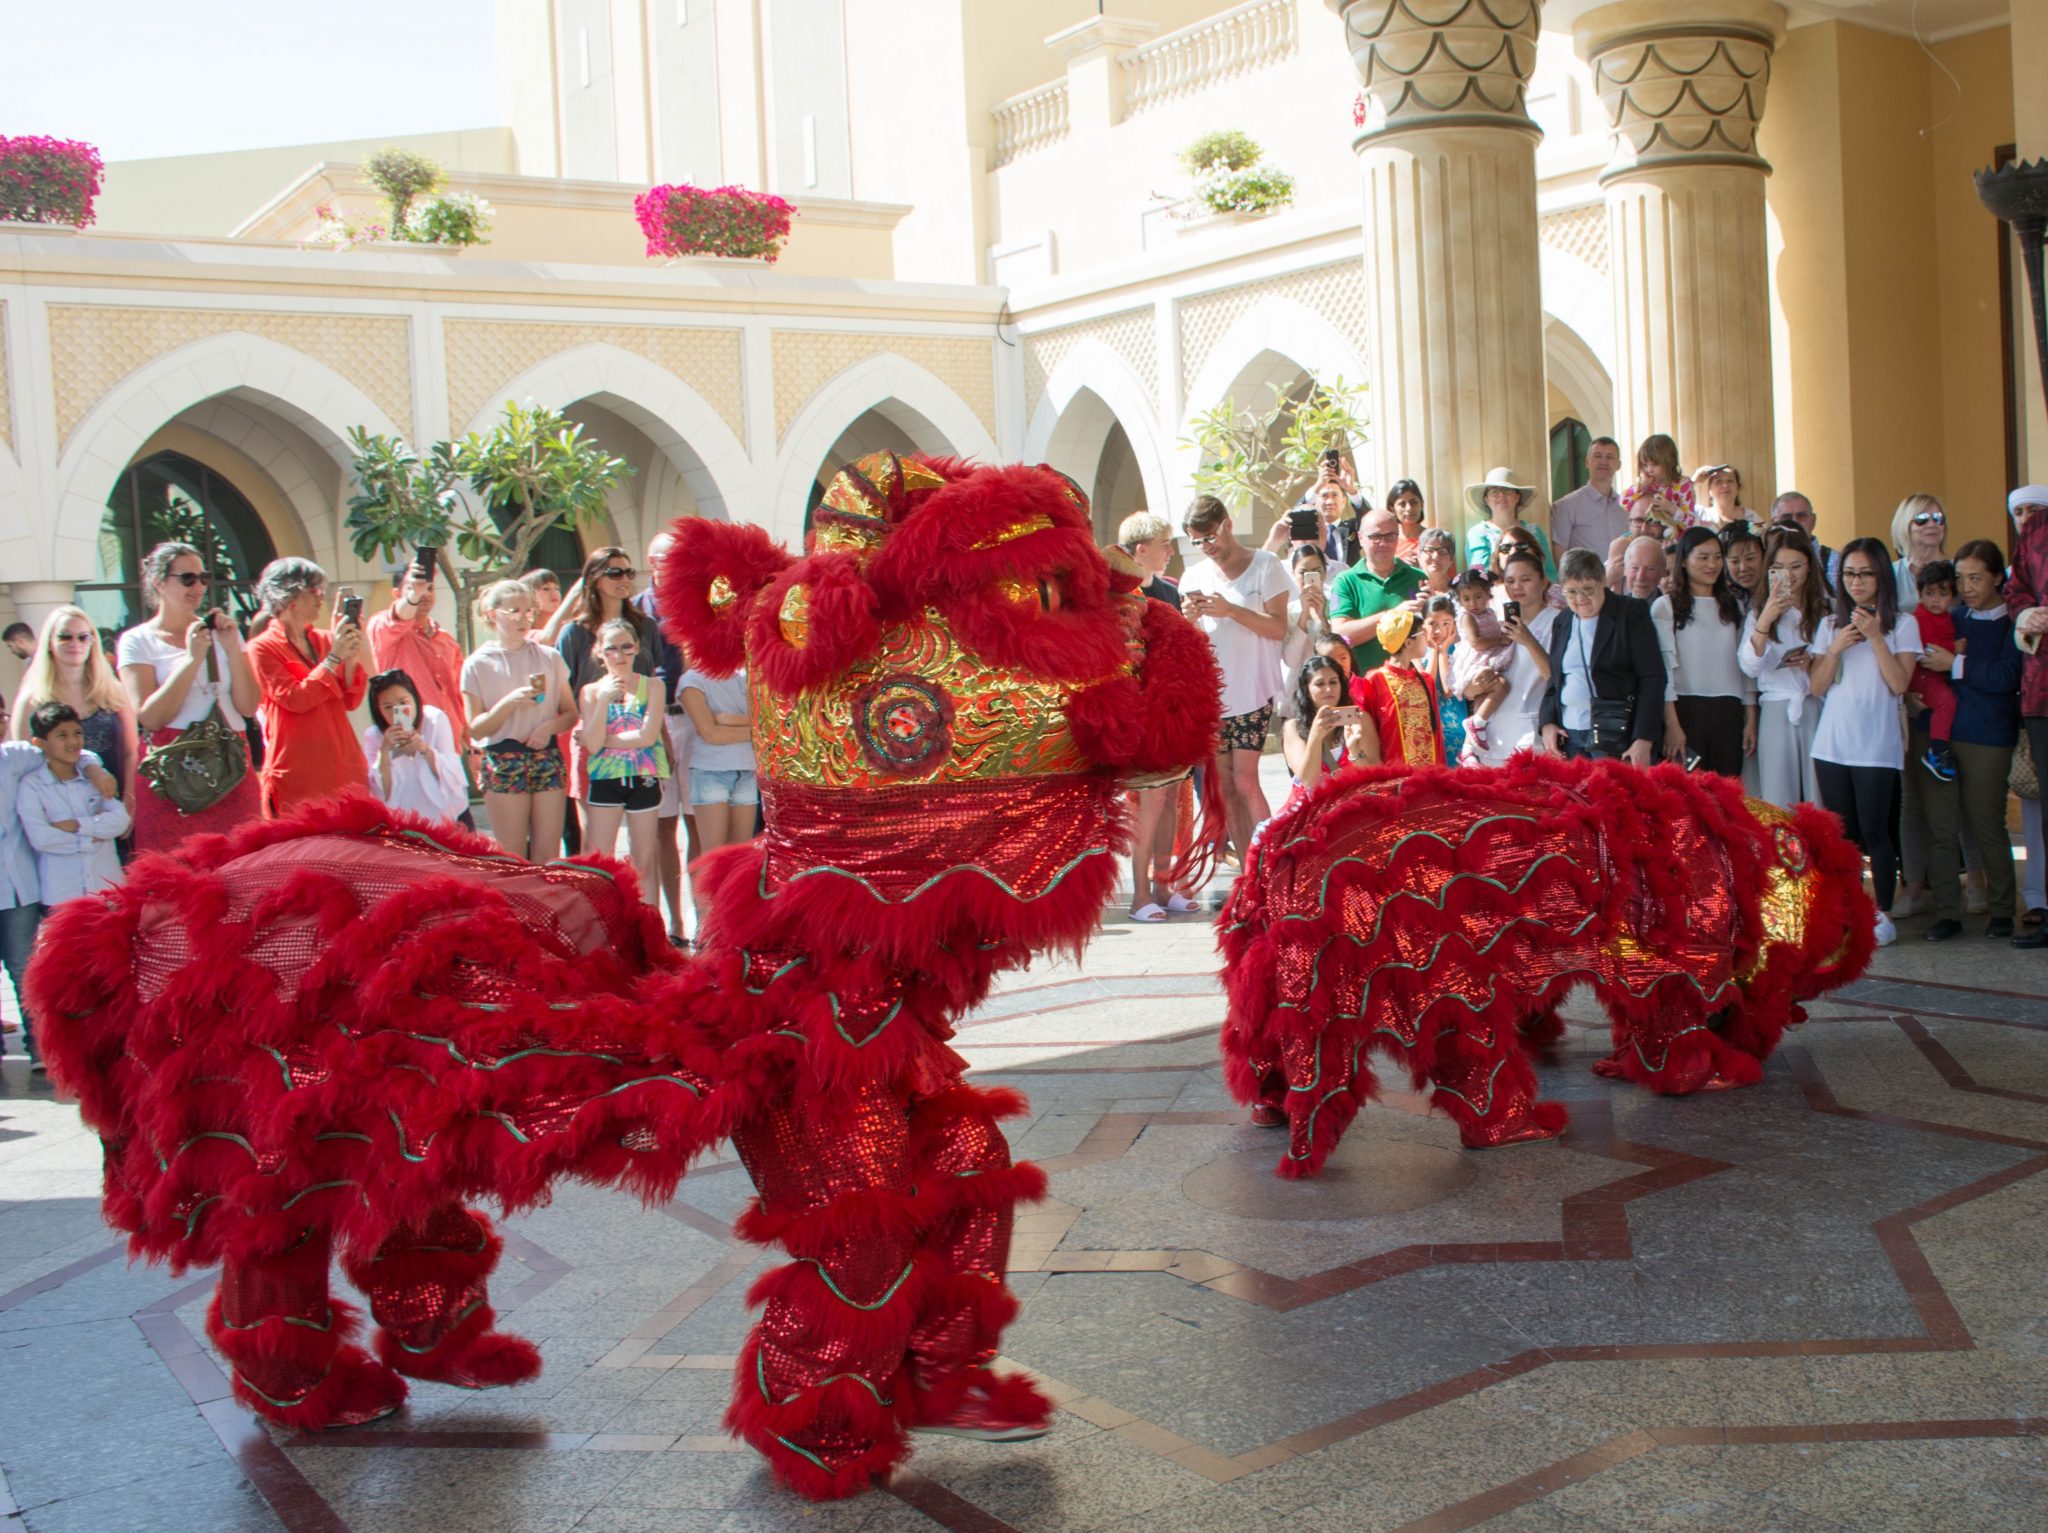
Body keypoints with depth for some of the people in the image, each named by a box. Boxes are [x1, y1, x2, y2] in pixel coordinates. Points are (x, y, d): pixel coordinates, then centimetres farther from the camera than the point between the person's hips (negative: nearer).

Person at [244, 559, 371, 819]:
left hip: (344, 767, 5)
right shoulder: (262, 648, 0)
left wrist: (351, 657, -5)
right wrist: (334, 657, -11)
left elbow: (353, 701, 8)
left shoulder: (325, 640, 14)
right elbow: (295, 699, -12)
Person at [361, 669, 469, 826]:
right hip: (407, 823, 0)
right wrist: (385, 751, -27)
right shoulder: (373, 736, -10)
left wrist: (425, 749, -27)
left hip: (451, 816, 0)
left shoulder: (435, 720, -10)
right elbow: (382, 795, -16)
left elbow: (452, 776, -12)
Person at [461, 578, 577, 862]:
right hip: (503, 763, -2)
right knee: (512, 858, -1)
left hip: (547, 759, 2)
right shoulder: (478, 664, 1)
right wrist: (509, 703, -17)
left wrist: (550, 726, -10)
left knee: (548, 855, 0)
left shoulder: (550, 657, 8)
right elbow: (476, 729, -2)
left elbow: (570, 713, 10)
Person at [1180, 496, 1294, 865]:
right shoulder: (1194, 578, 11)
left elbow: (1278, 628, -8)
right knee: (1224, 785, 4)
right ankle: (1247, 868, 10)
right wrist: (1189, 619, -8)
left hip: (1252, 693, -4)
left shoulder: (1265, 565, -1)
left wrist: (1231, 610, -19)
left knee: (1244, 781, -12)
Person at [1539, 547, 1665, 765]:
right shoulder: (1562, 622, 14)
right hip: (1569, 736, 4)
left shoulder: (1632, 613, -1)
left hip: (1618, 735, -4)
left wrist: (1644, 741, -14)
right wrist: (1547, 723, 2)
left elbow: (1652, 679, -6)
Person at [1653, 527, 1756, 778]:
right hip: (1686, 709, -4)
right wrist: (1671, 725, -14)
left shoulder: (1734, 607, 16)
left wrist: (1751, 720, 10)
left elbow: (1746, 666, 17)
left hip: (1728, 713, 4)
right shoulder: (1665, 606, 0)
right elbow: (1663, 668, -7)